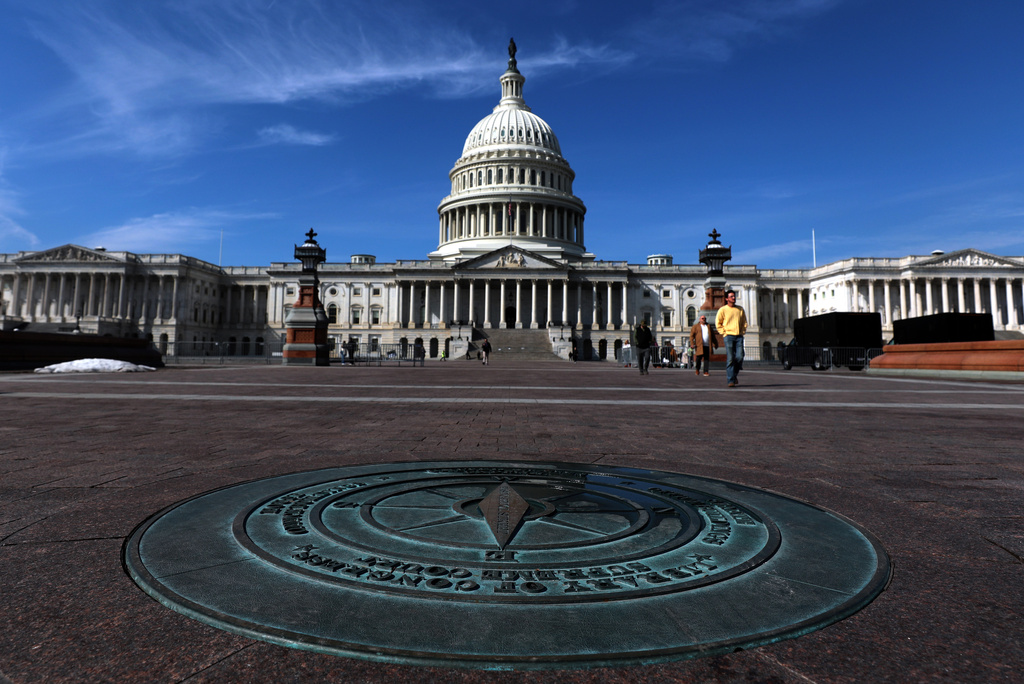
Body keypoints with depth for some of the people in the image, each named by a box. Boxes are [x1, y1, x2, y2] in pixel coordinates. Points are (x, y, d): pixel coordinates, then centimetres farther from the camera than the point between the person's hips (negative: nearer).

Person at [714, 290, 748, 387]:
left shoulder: (740, 309, 15)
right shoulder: (723, 310, 3)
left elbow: (744, 322, 23)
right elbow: (718, 323, 5)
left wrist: (743, 331, 11)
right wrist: (723, 332, -3)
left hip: (739, 336, 3)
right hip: (729, 336, -3)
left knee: (739, 357, -5)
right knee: (730, 359, -7)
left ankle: (735, 374, 20)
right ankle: (731, 380, -5)